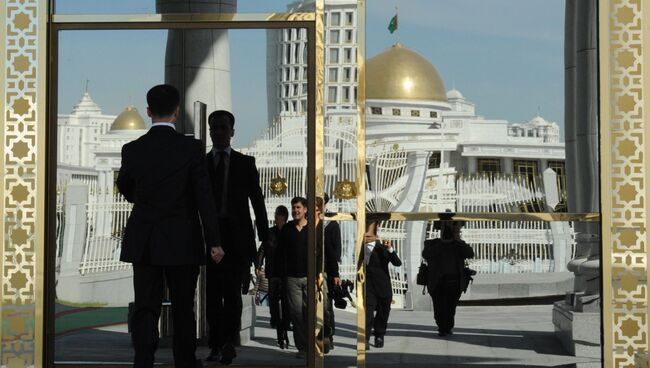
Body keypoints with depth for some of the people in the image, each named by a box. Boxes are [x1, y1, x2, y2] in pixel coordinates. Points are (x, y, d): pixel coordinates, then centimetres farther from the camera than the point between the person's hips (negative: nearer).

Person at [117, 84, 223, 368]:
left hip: (143, 242, 2)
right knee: (183, 308, 13)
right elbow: (204, 198, -11)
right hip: (182, 243, -1)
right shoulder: (191, 148, -10)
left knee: (145, 308, 3)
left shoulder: (132, 150, -2)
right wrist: (213, 242, -7)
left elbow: (124, 188, 15)